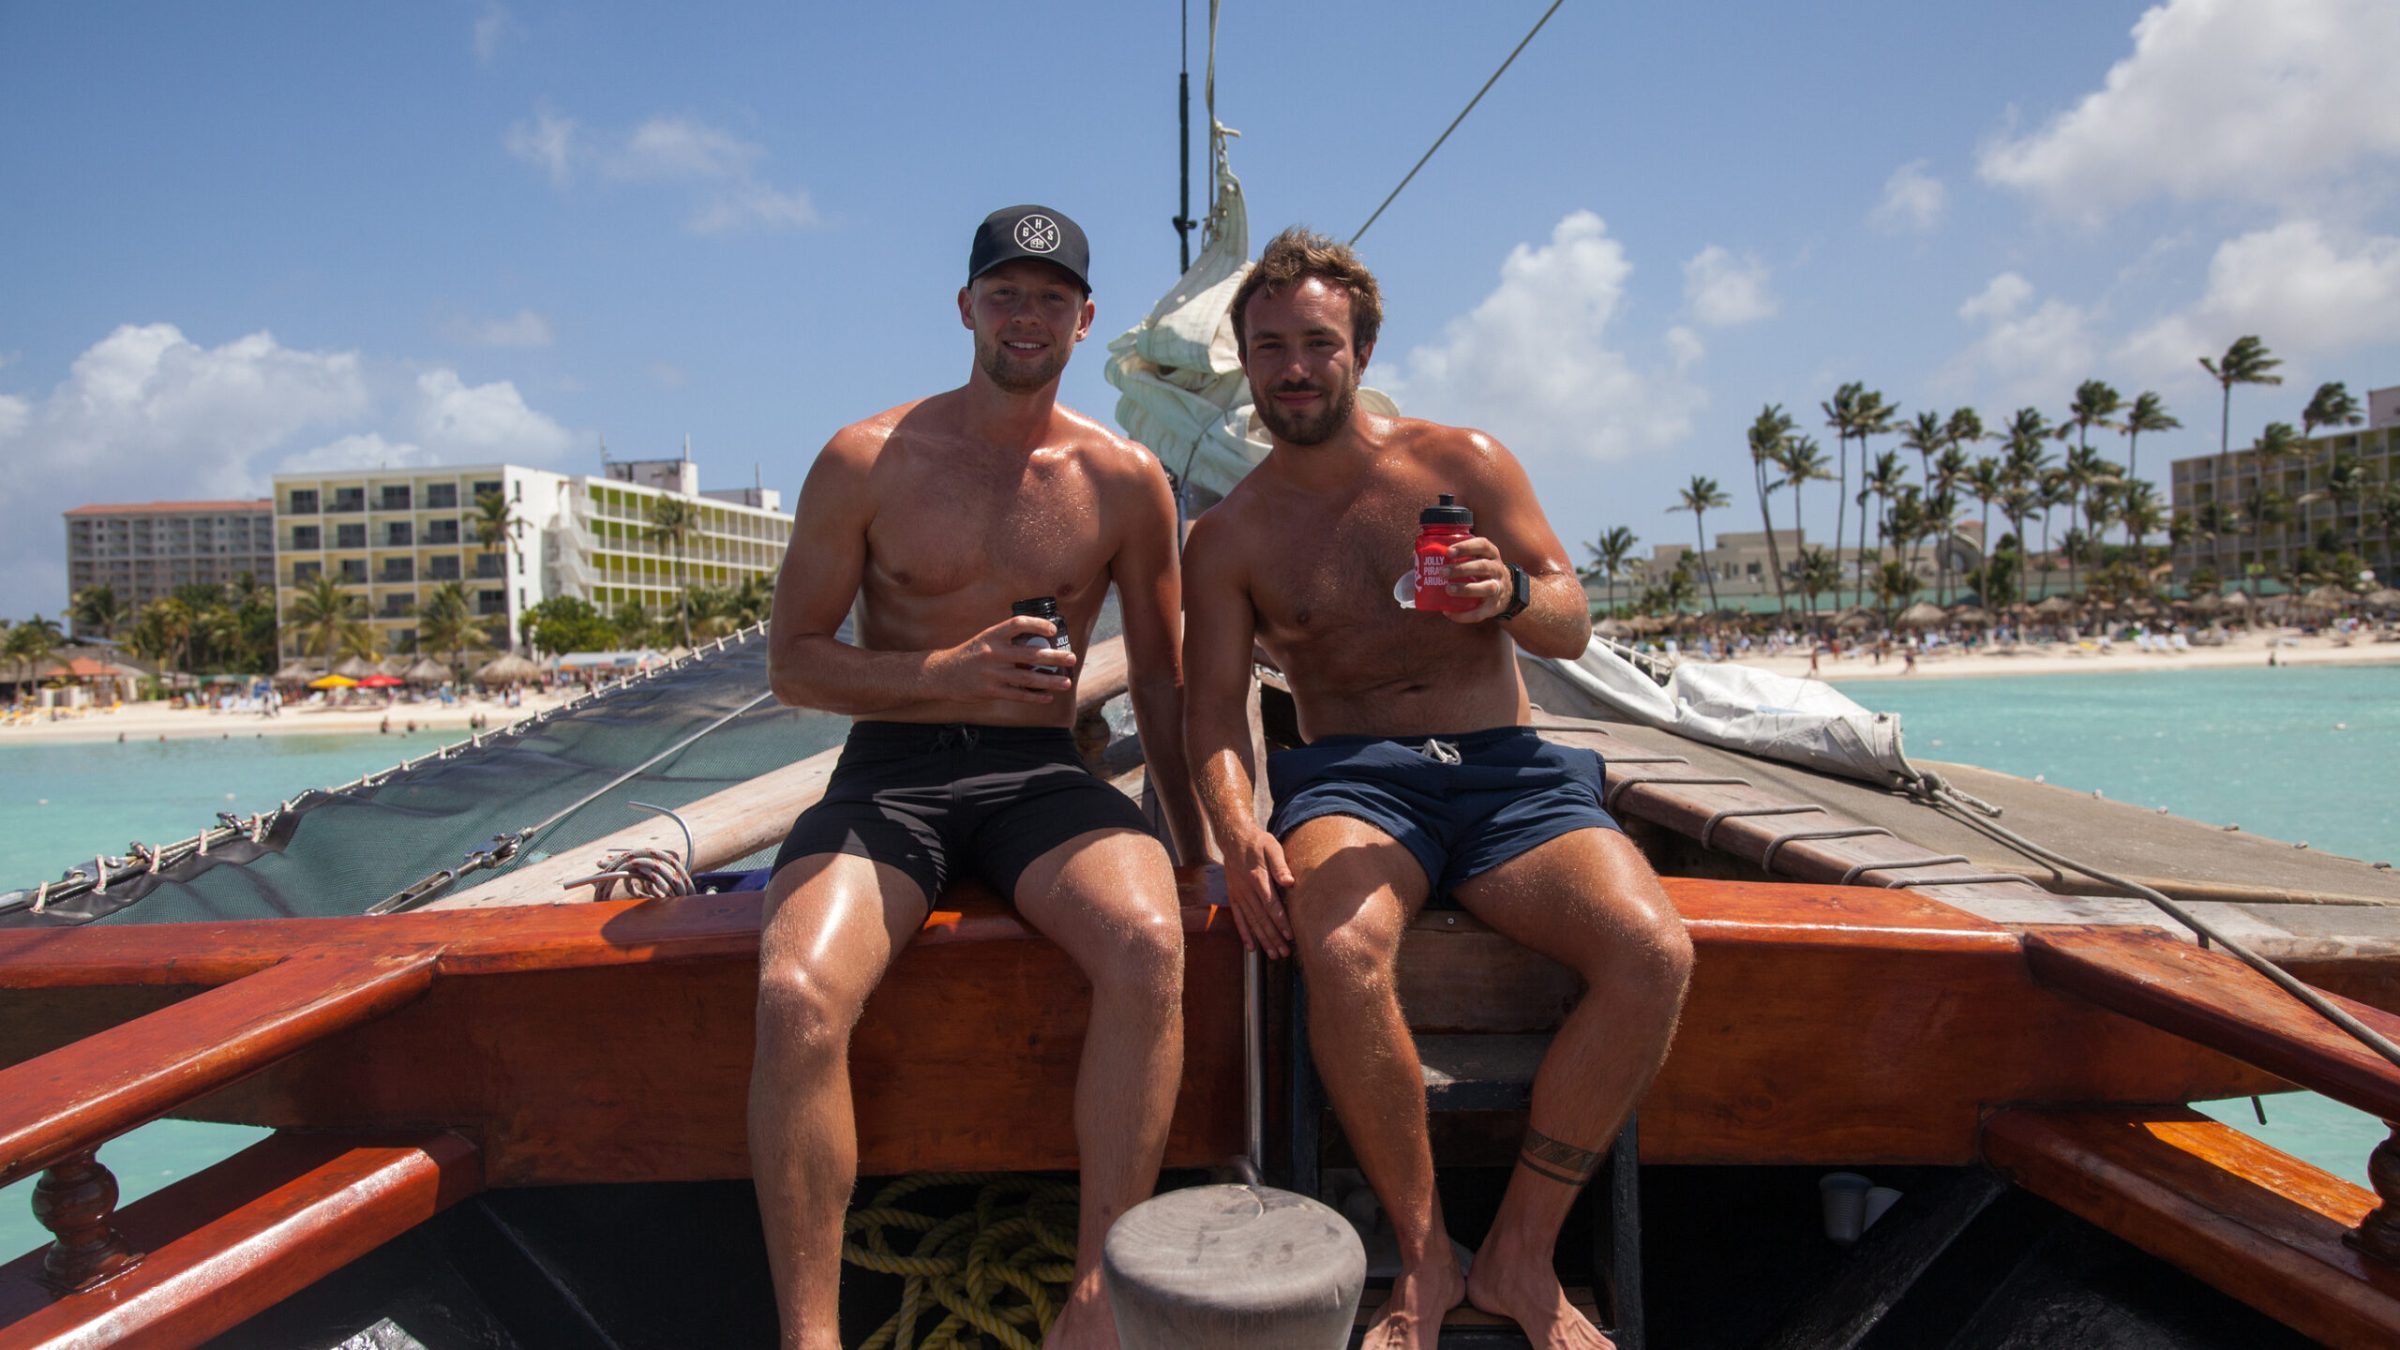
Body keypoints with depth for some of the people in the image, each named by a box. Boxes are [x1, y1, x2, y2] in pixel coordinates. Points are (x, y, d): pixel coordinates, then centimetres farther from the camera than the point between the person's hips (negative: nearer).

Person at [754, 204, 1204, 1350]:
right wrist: (946, 675, -14)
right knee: (797, 995, -29)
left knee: (1149, 945, -31)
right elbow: (791, 662, 3)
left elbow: (1157, 674, 14)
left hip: (1041, 777, 1)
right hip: (889, 774, 0)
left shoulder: (1124, 480, 7)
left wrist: (1198, 845, 8)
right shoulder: (866, 460, 2)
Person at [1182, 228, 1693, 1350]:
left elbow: (1571, 626, 8)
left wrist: (1512, 592, -17)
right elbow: (1214, 707, 2)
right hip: (1351, 776, -1)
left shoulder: (1464, 461, 10)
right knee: (1342, 952, -36)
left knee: (1653, 952, -26)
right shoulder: (1228, 537, 10)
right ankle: (1426, 1259, -14)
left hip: (1506, 770, 2)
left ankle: (1521, 1253, -9)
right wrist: (1235, 825, -19)